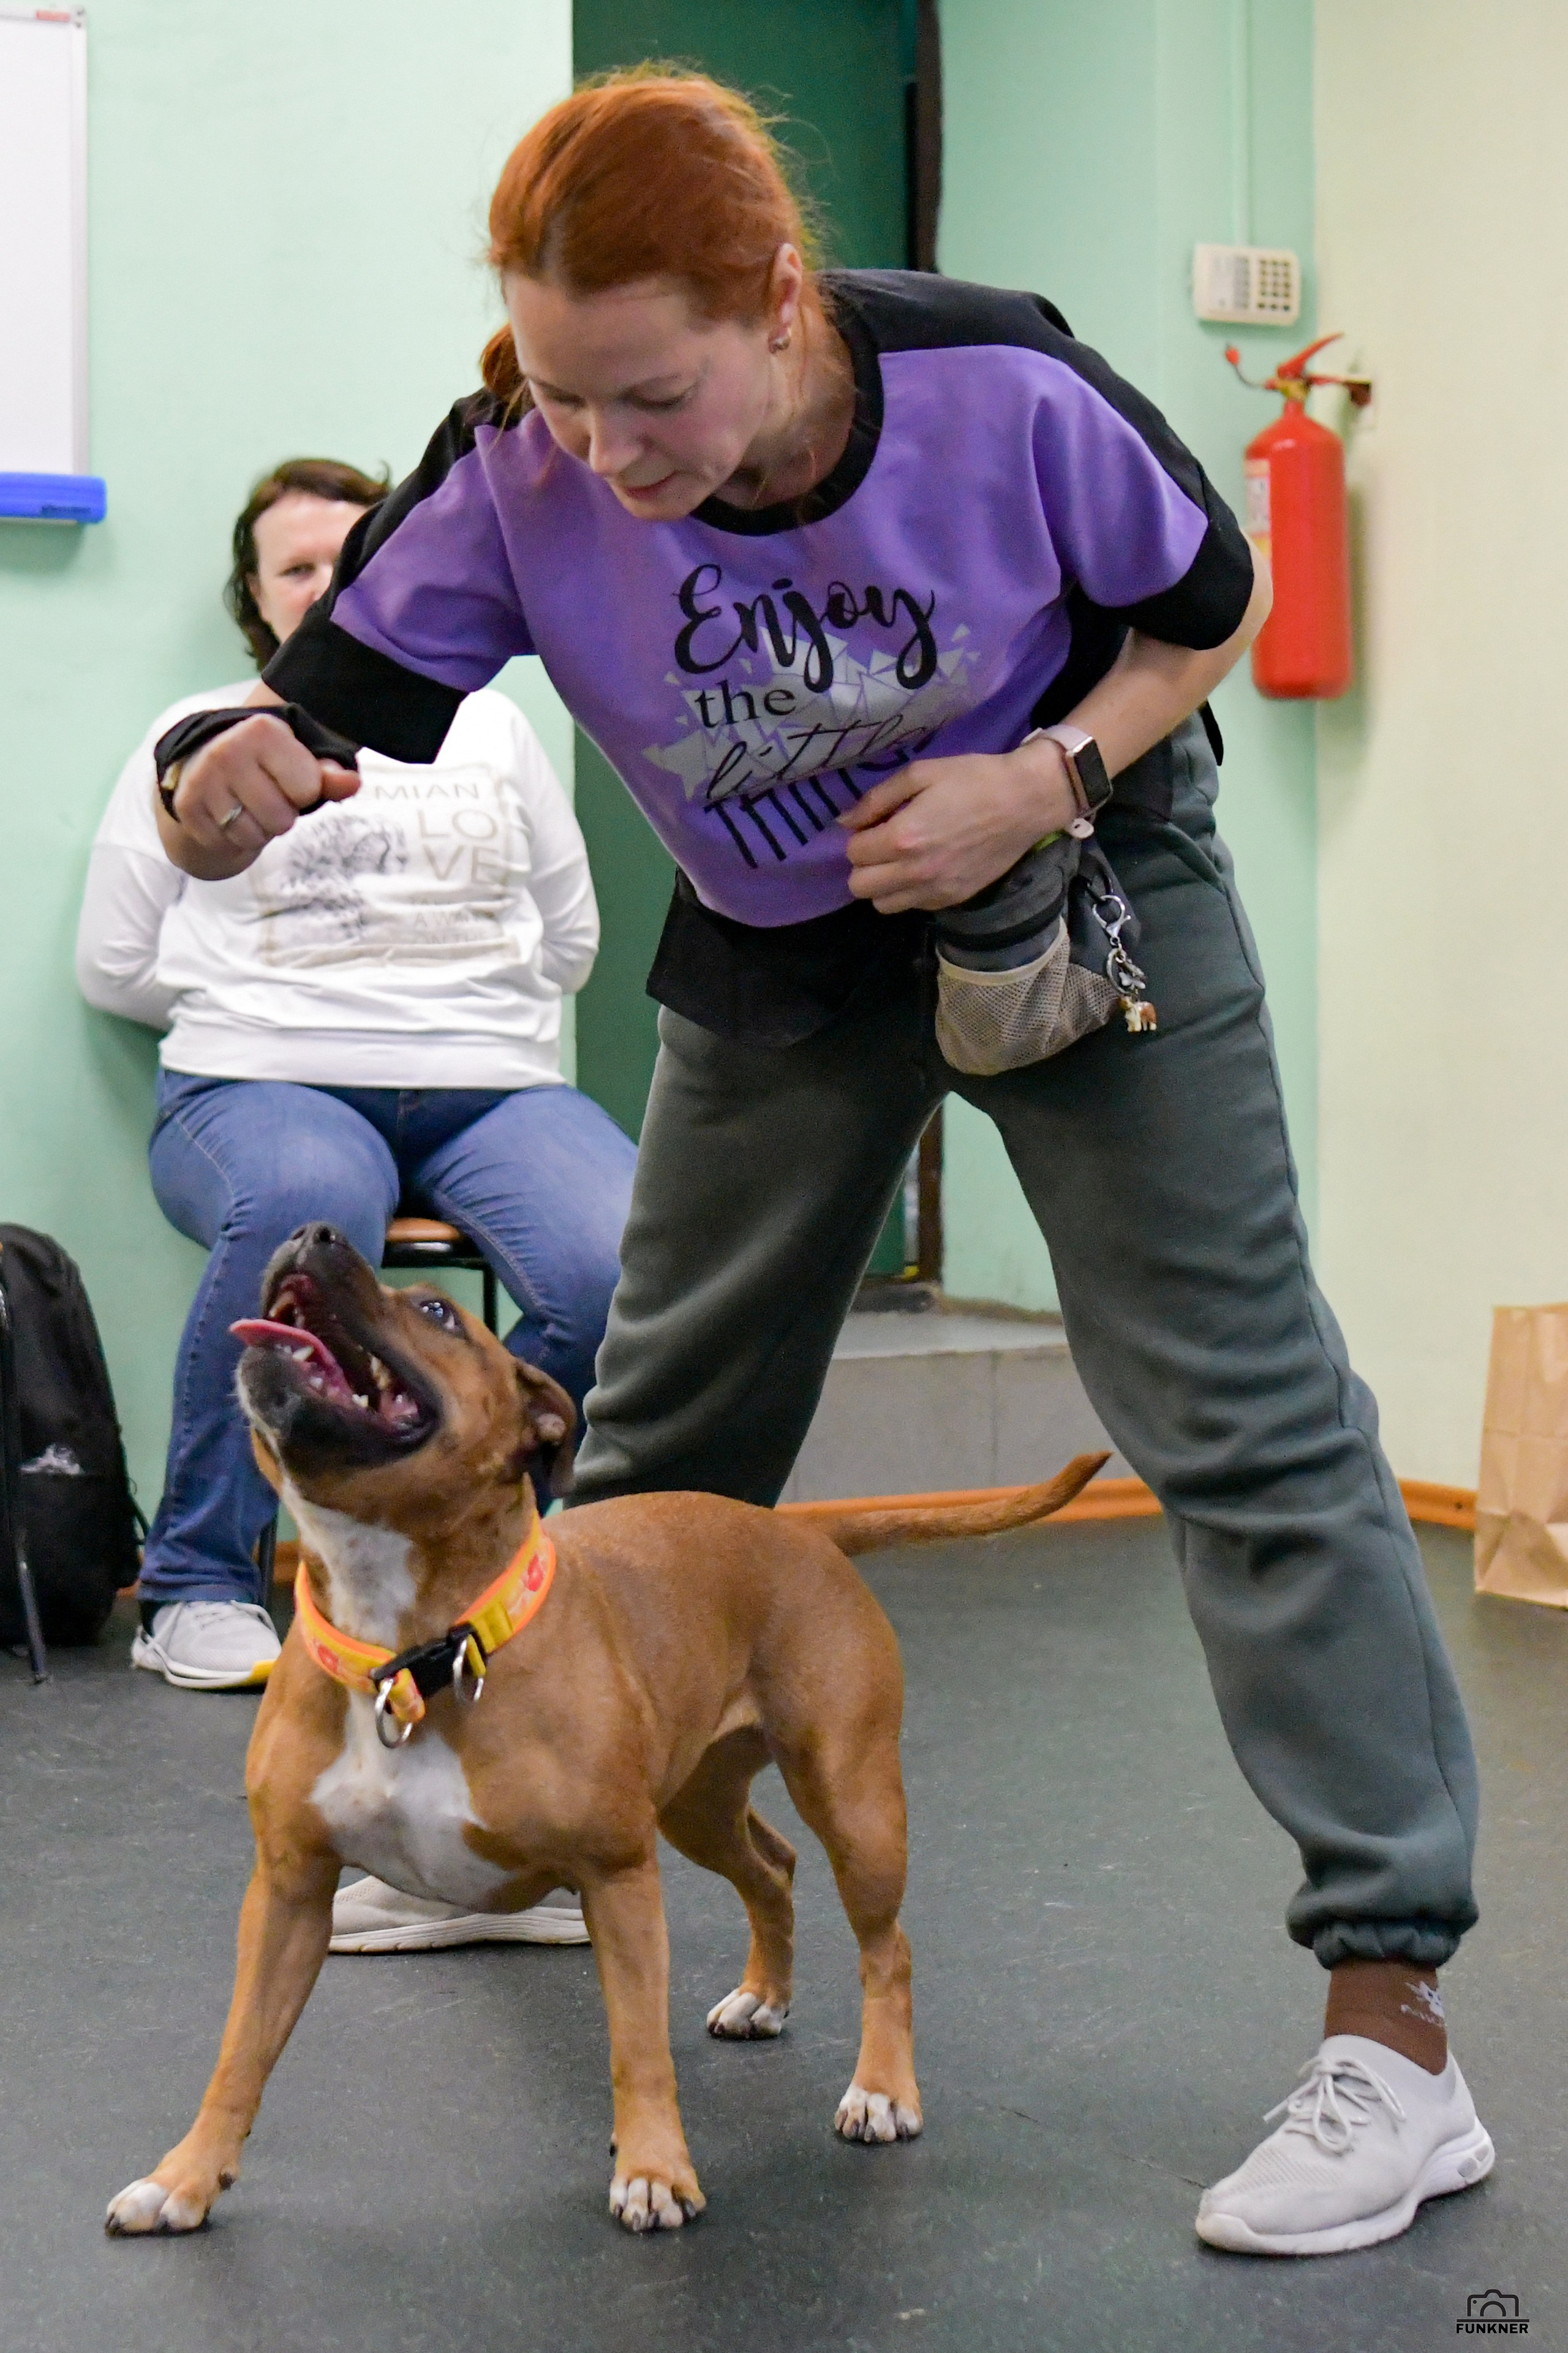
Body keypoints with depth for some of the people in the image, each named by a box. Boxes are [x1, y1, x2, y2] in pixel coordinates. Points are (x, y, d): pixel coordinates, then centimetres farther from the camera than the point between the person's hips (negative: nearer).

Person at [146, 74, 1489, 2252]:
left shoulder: (1000, 394, -29)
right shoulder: (520, 477, -24)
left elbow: (1208, 606, -11)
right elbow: (319, 716, -25)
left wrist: (1048, 777, -27)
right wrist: (224, 791, -48)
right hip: (782, 949, 3)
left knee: (1242, 1408, -11)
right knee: (656, 1424, 14)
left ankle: (1396, 2028, -7)